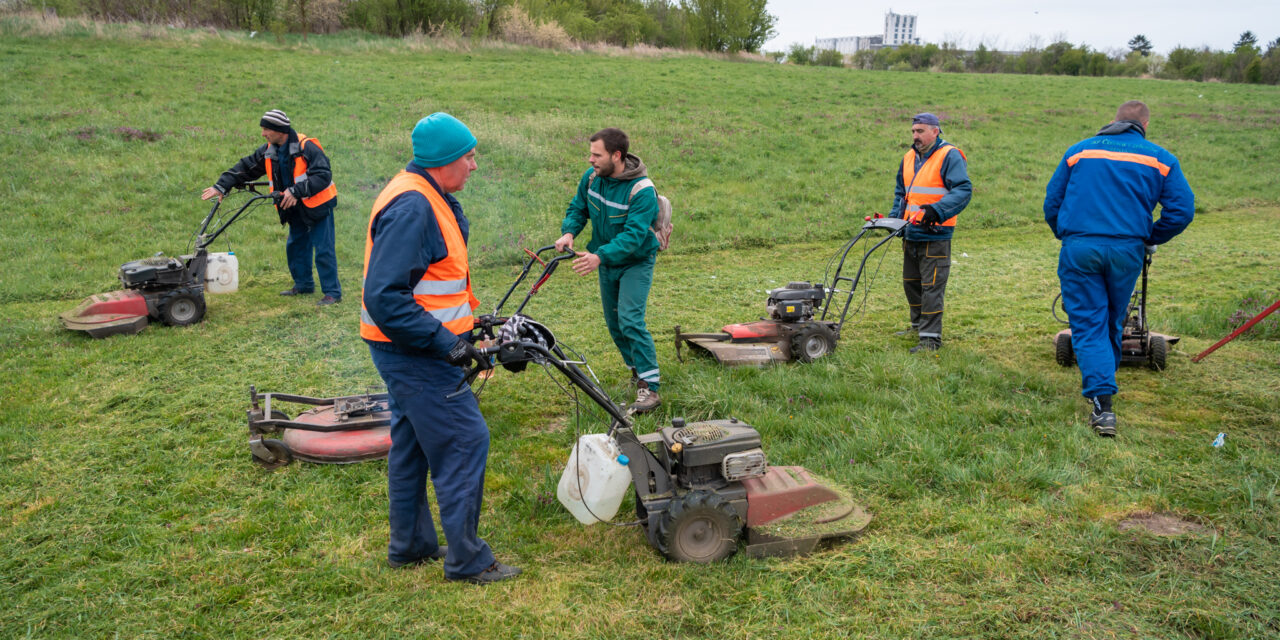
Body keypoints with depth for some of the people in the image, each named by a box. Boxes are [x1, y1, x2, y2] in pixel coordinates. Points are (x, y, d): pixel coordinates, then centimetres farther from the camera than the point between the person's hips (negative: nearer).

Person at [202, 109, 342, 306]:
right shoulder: (268, 151, 2)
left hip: (318, 207, -8)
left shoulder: (307, 148, -21)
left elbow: (323, 175, -27)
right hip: (297, 209, 8)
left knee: (323, 249, -7)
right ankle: (303, 284, 33)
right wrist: (221, 186, -1)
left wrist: (295, 191, -33)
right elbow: (245, 168, 8)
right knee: (295, 246, 17)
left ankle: (333, 293, -1)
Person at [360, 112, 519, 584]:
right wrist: (447, 342, -26)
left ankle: (410, 545, 32)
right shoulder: (411, 208, -23)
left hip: (413, 349, 11)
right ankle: (466, 559, 4)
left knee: (413, 442, 18)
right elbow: (384, 297, -28)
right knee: (464, 441, -6)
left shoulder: (428, 198, 11)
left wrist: (468, 319, 19)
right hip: (415, 353, -11)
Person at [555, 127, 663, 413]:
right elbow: (578, 208, 4)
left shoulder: (642, 190, -28)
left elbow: (633, 235, -34)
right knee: (614, 322, 14)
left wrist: (600, 256, -46)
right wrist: (569, 232, -18)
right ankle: (637, 369, 34)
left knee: (630, 320, -20)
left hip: (636, 262, -7)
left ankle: (650, 387, -16)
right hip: (606, 262, 7)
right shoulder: (592, 177, -8)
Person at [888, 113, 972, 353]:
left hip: (935, 236, -8)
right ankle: (918, 324, 35)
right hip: (911, 234, 8)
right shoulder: (909, 157, 15)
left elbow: (963, 191, -19)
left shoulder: (950, 156, -9)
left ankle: (931, 337, -3)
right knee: (911, 282, 18)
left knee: (931, 286, -7)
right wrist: (894, 217, 12)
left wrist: (935, 211, -31)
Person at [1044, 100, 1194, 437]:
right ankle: (1102, 382, 34)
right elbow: (1182, 209, 2)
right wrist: (1152, 239, 16)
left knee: (1088, 325, -1)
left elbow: (1052, 201, 12)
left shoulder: (1079, 151, 11)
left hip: (1079, 248, -1)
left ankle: (1102, 404, -13)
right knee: (1112, 323, 19)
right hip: (1127, 251, 1)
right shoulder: (1159, 158, 9)